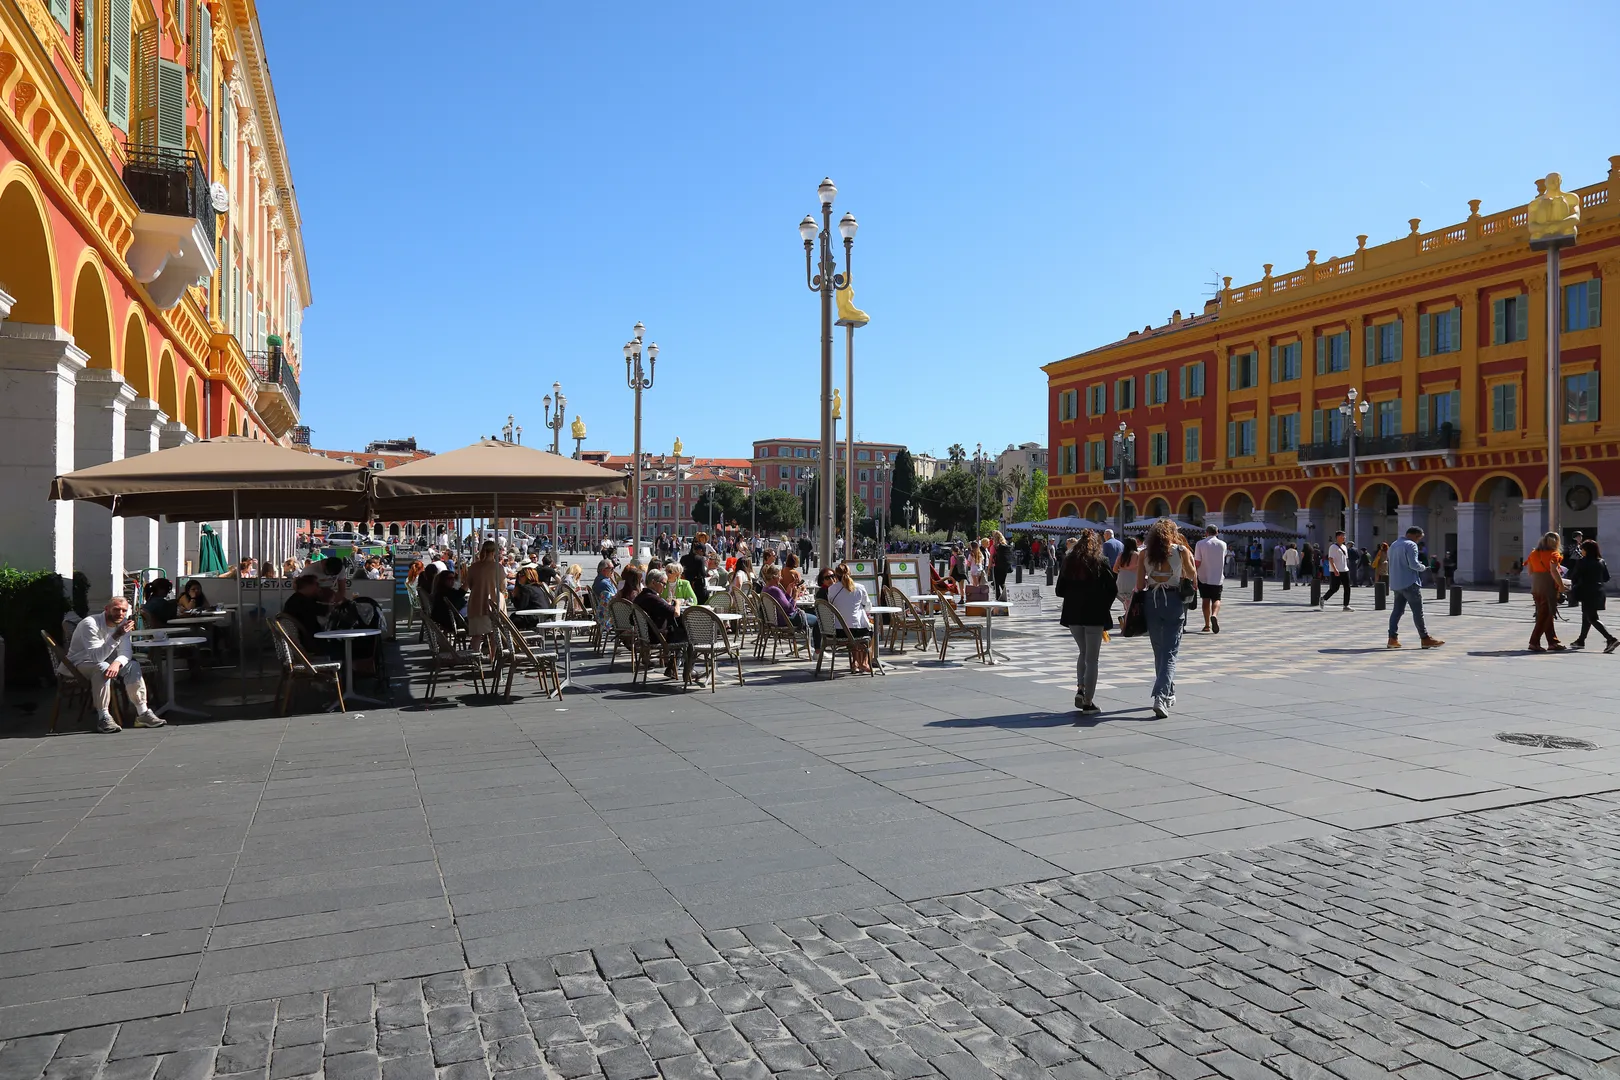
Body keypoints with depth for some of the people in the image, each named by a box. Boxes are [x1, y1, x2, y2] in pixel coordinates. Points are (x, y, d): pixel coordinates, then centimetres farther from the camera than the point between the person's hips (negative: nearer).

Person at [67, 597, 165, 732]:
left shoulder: (122, 623, -5)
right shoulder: (90, 624, -26)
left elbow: (126, 651, -10)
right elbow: (97, 657, -35)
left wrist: (117, 663, -33)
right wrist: (116, 636, -45)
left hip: (104, 660, 6)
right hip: (80, 663, -6)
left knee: (133, 666, -17)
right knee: (103, 667, -35)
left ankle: (142, 713, -15)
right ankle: (103, 718, -31)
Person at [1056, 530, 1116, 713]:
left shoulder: (1068, 562, 4)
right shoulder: (1100, 563, -6)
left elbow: (1059, 590, 4)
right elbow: (1113, 589, -9)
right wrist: (1104, 606, 5)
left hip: (1073, 615, 4)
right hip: (1094, 615, -4)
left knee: (1083, 652, 22)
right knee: (1092, 659, 3)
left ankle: (1080, 689, 6)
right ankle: (1088, 702, 3)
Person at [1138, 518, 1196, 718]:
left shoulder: (1145, 553, 2)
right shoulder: (1181, 551, -5)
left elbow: (1140, 584, 2)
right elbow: (1193, 575, 7)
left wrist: (1138, 603, 10)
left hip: (1151, 601, 3)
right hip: (1174, 601, -3)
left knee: (1159, 651, 17)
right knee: (1170, 652, -3)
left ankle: (1168, 695, 29)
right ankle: (1160, 697, -19)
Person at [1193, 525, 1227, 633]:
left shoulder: (1200, 544, -8)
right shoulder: (1223, 544, 1)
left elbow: (1197, 563, -11)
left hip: (1203, 577, -1)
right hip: (1218, 577, 1)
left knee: (1205, 600, 9)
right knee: (1216, 599, 7)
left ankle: (1207, 625, 11)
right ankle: (1214, 615, -23)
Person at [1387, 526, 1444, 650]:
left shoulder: (1393, 545, 18)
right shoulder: (1411, 545, -10)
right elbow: (1413, 564, -19)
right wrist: (1422, 567, 0)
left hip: (1396, 584, 8)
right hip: (1409, 583, -8)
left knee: (1397, 610, 6)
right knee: (1418, 611, -3)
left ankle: (1393, 638, 1)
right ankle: (1425, 639, 1)